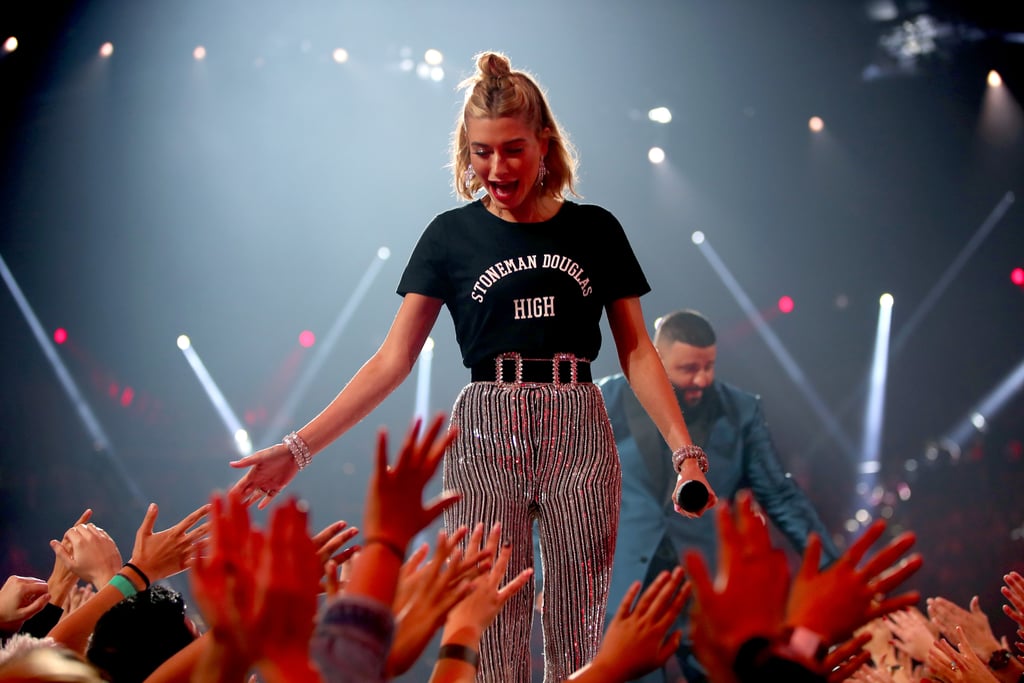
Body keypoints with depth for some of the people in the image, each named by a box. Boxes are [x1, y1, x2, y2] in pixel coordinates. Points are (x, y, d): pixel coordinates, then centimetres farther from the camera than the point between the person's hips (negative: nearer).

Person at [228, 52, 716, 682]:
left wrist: (684, 450, -4)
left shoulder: (594, 230, 8)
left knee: (579, 631, -1)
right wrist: (301, 447, -5)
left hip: (577, 434, 1)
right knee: (492, 629, -4)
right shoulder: (452, 235, 6)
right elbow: (393, 359, 3)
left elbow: (637, 352, 8)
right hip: (486, 434, 0)